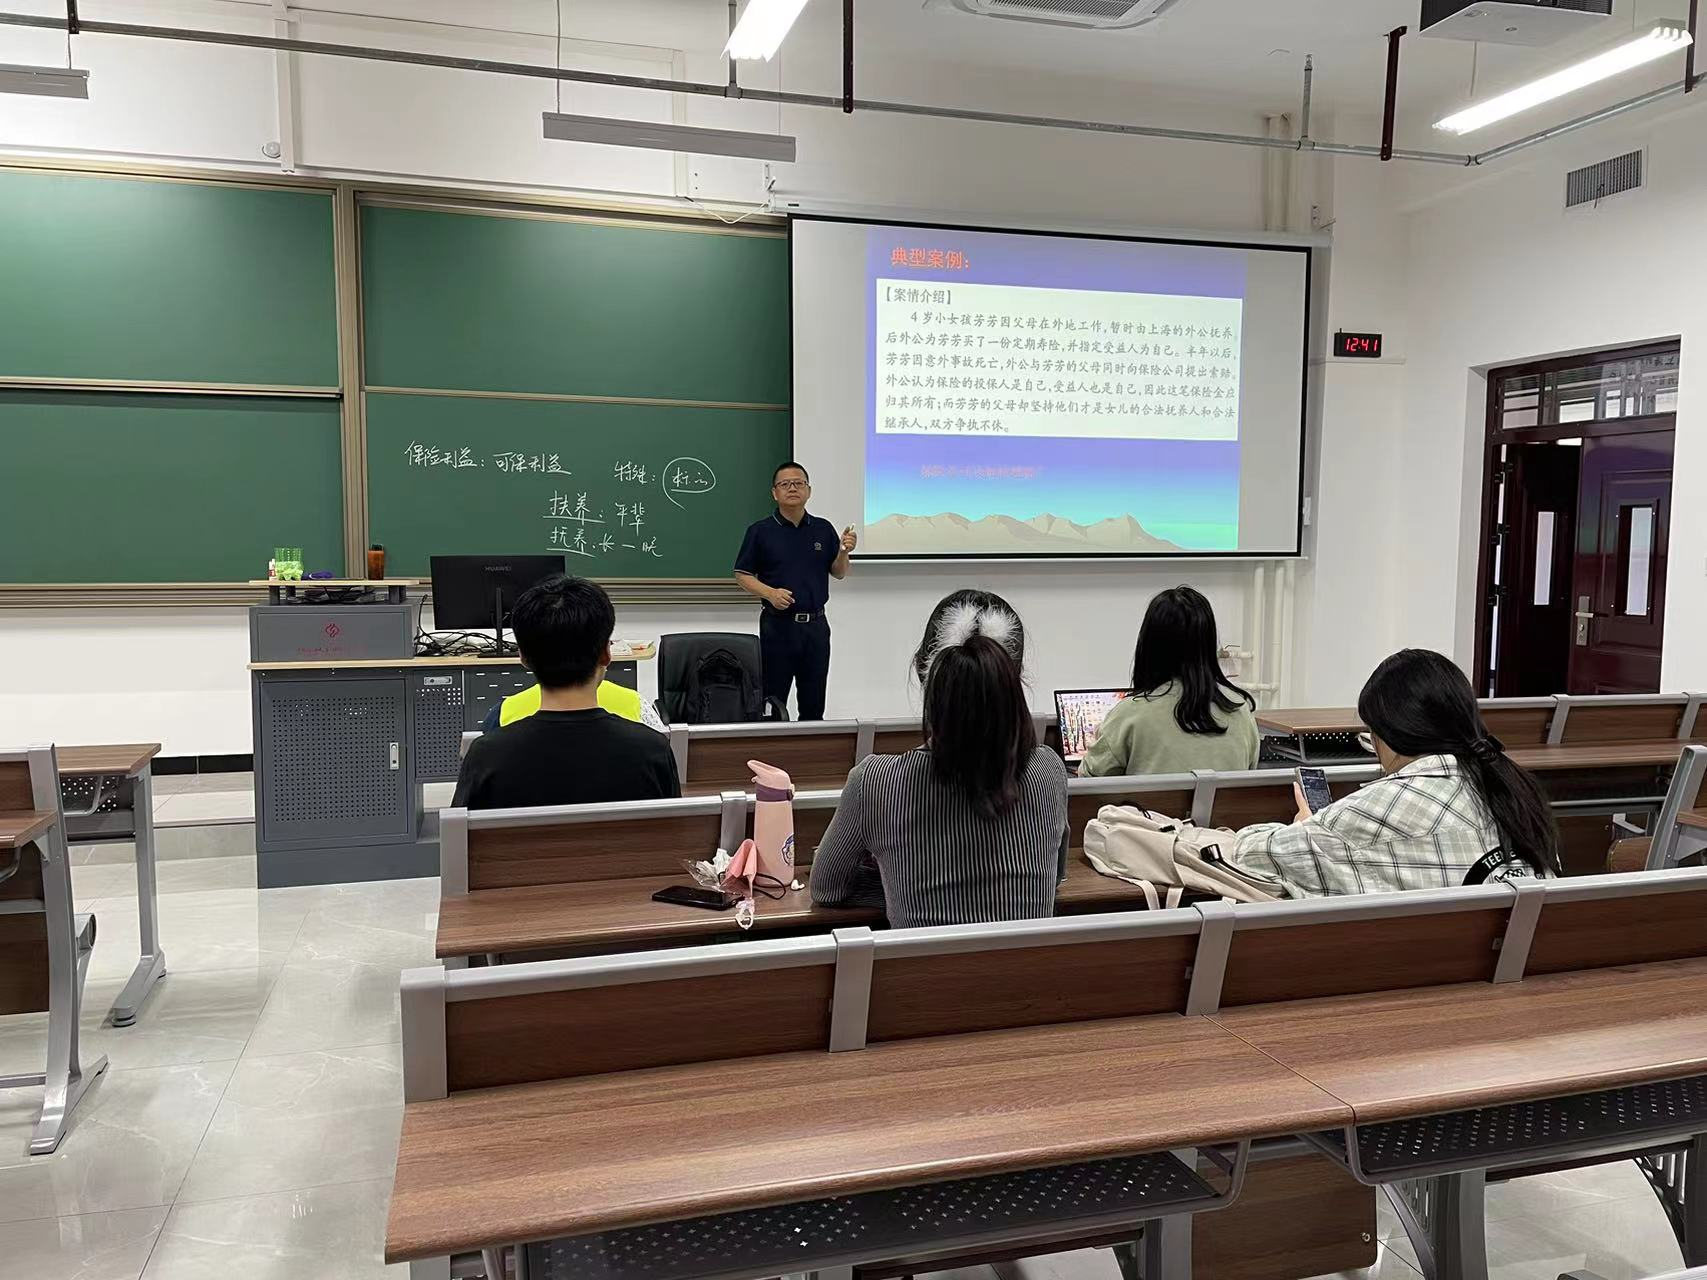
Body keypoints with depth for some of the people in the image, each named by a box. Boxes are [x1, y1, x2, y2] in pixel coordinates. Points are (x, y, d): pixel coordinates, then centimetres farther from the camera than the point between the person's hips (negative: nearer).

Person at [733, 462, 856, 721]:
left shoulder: (824, 529, 7)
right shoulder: (760, 531, -2)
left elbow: (838, 573, 12)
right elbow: (742, 576, -1)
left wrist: (844, 551, -9)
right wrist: (770, 593, -18)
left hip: (816, 624, 3)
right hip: (778, 624, -3)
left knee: (814, 704, 10)